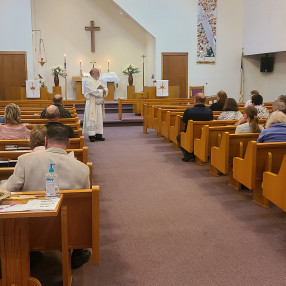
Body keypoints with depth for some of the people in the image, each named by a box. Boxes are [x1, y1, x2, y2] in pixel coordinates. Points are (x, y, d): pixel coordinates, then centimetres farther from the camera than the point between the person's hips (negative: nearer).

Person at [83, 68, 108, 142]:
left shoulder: (98, 82, 17)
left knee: (99, 120, 8)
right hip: (92, 104, -8)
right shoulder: (89, 82, -10)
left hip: (99, 104, 8)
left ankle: (98, 135, 13)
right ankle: (91, 136, -2)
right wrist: (101, 91, -8)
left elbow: (105, 90, 13)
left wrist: (104, 90, -10)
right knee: (91, 120, -6)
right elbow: (93, 91, -21)